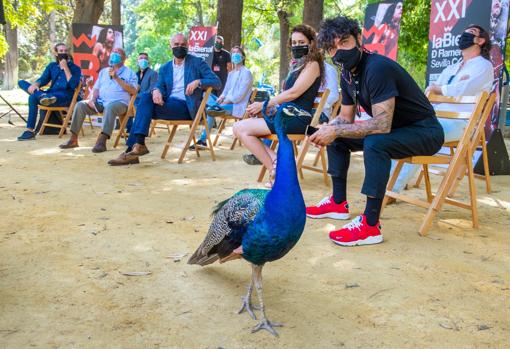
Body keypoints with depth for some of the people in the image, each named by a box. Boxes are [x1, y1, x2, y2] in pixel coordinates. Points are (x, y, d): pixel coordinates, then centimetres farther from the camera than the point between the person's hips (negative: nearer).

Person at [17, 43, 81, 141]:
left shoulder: (75, 68, 5)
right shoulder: (52, 66, 20)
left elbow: (73, 85, -11)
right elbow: (43, 79, 9)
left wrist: (65, 68, -13)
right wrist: (35, 84, -15)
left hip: (65, 97, -7)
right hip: (50, 95, 7)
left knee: (33, 98, -30)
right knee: (21, 82, -9)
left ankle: (30, 130, -34)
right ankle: (43, 96, -37)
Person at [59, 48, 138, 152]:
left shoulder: (129, 72, 9)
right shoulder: (103, 71, 25)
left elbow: (133, 90, -7)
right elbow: (96, 88, 19)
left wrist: (116, 78, -10)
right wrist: (92, 100, -3)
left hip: (119, 102, -5)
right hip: (100, 101, 5)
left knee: (109, 107, -40)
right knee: (80, 105, -18)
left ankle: (102, 141, -47)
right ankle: (73, 139, -16)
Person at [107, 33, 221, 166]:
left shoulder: (197, 62, 5)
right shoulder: (165, 68, 18)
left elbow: (217, 82, -3)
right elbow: (160, 86, 6)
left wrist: (198, 82, -21)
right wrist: (156, 91, -19)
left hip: (186, 106, -5)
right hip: (168, 104, 5)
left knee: (145, 106, -23)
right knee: (145, 96, -24)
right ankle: (135, 146, -29)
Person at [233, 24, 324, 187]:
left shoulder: (312, 64, -4)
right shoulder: (297, 64, 21)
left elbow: (293, 93, -14)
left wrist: (264, 105, -9)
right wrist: (263, 106, 1)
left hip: (298, 118, -9)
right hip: (286, 114, 9)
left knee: (241, 128, -17)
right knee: (239, 127, -1)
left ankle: (275, 171, -13)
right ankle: (276, 160, -12)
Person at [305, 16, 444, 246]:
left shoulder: (377, 68, -27)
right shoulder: (347, 75, 1)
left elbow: (382, 125, -34)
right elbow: (345, 118, 8)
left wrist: (336, 131, -28)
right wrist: (327, 130, -14)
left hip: (424, 132, -9)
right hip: (395, 129, 9)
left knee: (374, 143, -36)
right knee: (336, 138, 7)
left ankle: (370, 226, -30)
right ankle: (339, 203, 13)